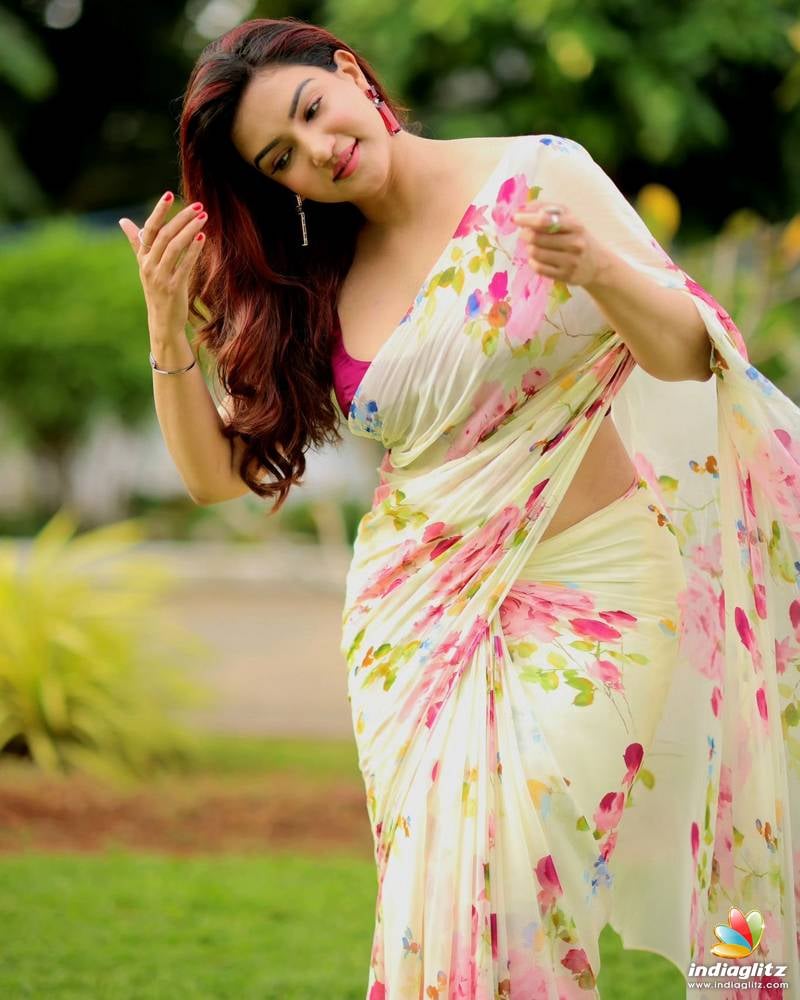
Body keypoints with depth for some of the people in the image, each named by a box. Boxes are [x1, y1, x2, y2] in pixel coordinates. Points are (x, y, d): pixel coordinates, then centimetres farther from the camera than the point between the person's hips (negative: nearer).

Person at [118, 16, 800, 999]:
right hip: (418, 622, 4)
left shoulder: (537, 175, -3)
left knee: (520, 904, -14)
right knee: (431, 911, -3)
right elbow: (219, 470, 9)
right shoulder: (315, 289, 9)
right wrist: (167, 326, -6)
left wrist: (602, 269, -28)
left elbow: (690, 354, -8)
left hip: (585, 589, -4)